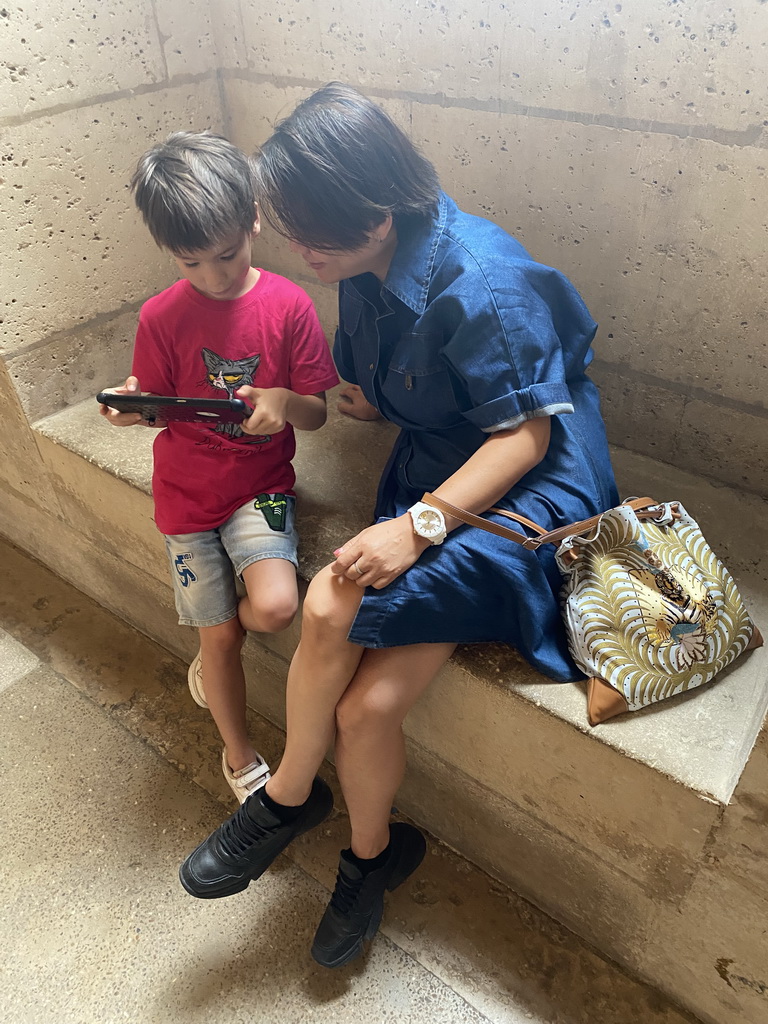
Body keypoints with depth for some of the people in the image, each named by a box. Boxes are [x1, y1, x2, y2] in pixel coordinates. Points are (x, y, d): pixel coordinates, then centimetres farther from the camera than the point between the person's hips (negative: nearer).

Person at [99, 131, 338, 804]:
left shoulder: (289, 305, -9)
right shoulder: (162, 317, -7)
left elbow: (317, 414, -6)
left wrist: (284, 401, -29)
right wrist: (129, 407, -20)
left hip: (261, 484, 0)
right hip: (188, 492, 1)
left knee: (276, 606, -23)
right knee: (222, 634, 5)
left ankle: (210, 654, 17)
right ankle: (241, 760, 32)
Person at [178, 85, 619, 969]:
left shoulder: (481, 283, -21)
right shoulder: (367, 270, 2)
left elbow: (526, 434, -18)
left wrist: (419, 524, -27)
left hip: (524, 498, -6)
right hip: (431, 479, 6)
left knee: (331, 607, -22)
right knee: (367, 705, -9)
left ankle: (288, 795, 9)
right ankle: (370, 856, 21)